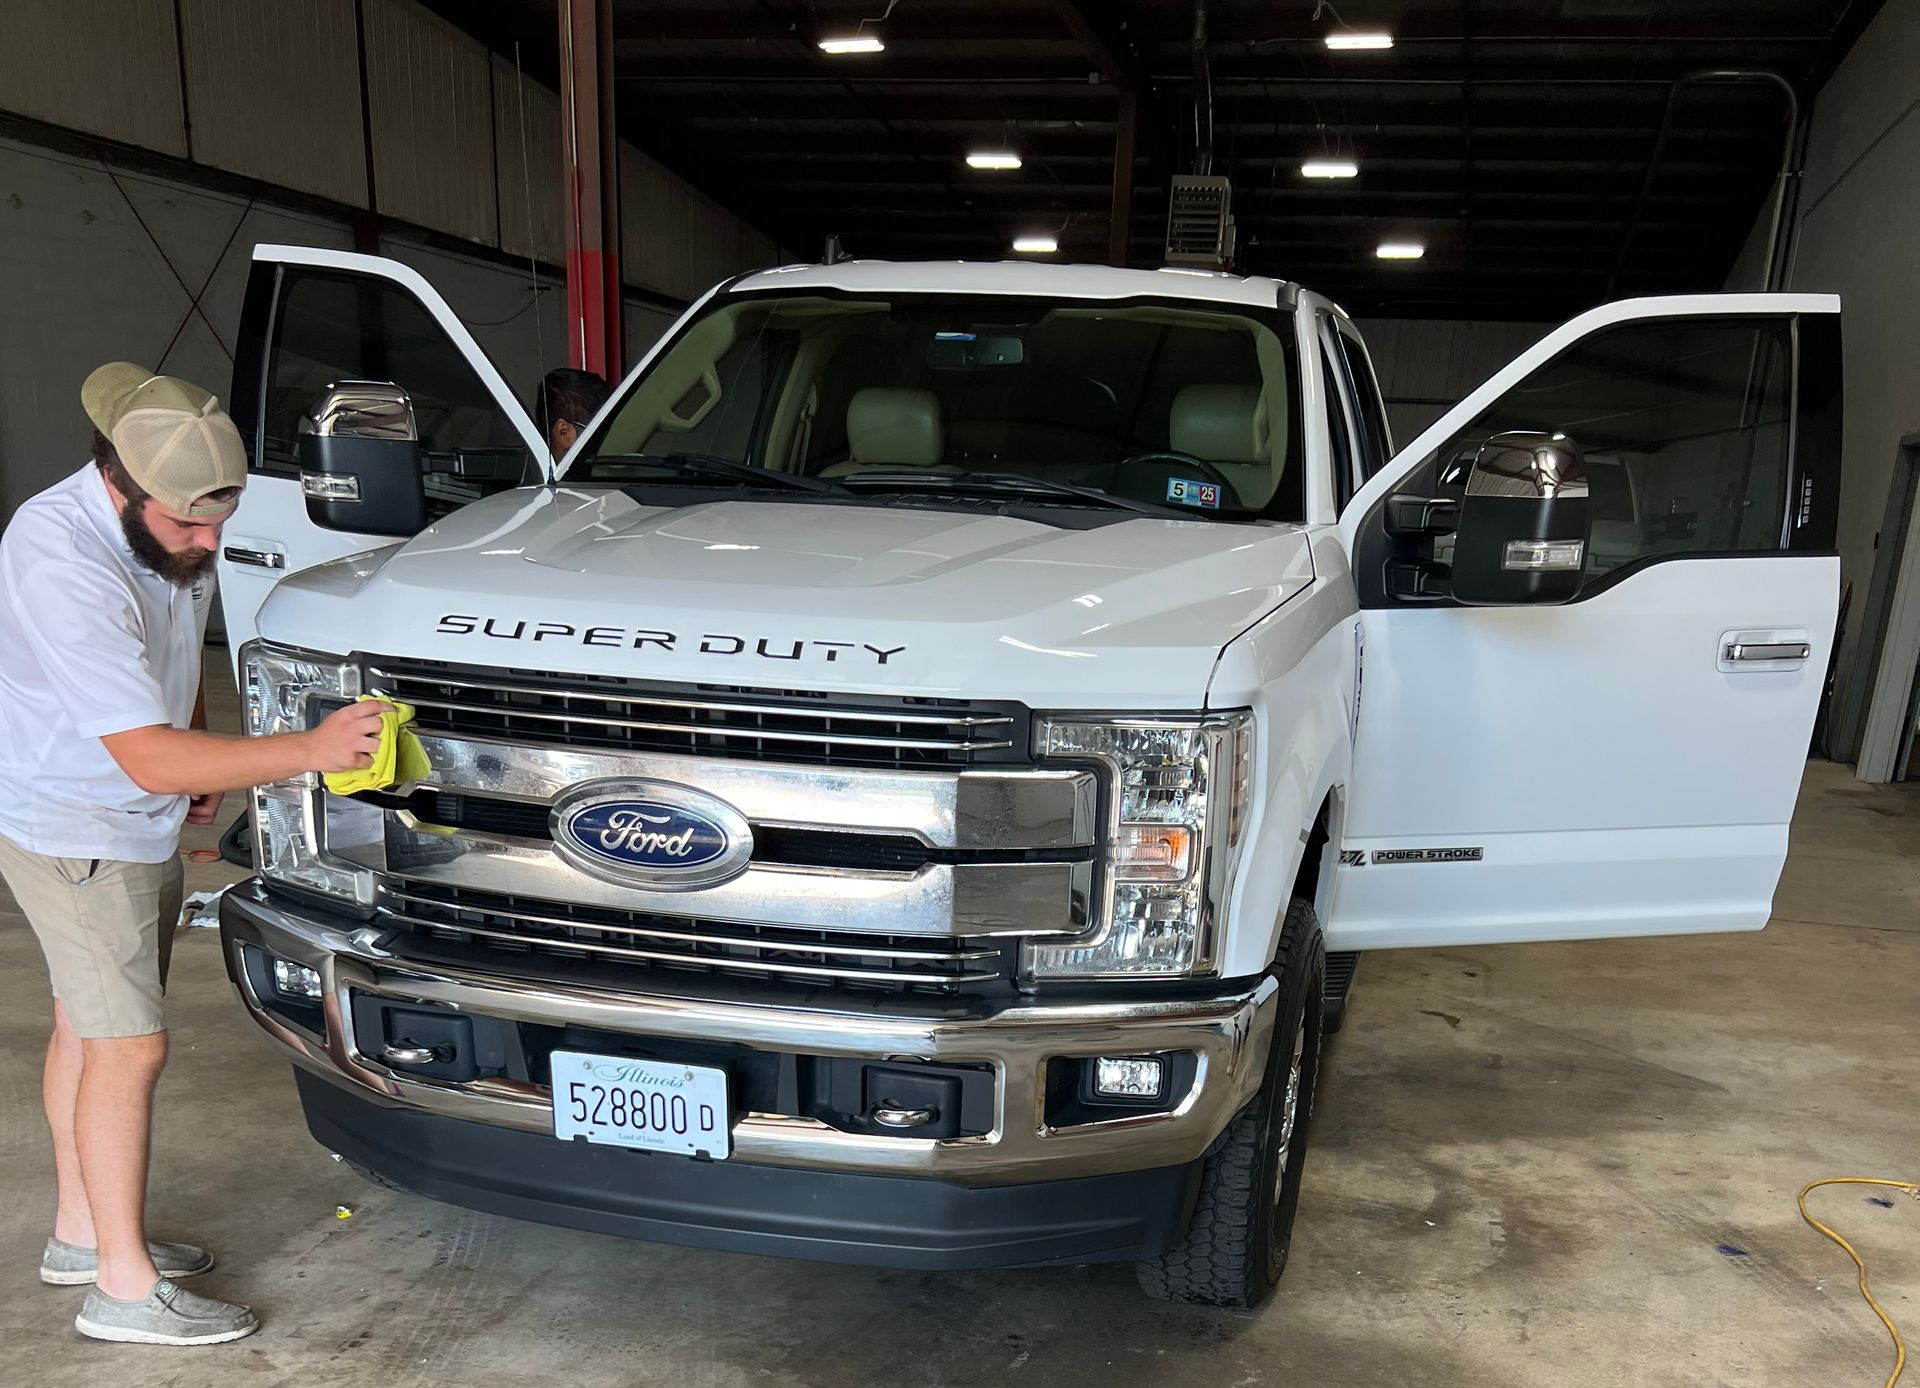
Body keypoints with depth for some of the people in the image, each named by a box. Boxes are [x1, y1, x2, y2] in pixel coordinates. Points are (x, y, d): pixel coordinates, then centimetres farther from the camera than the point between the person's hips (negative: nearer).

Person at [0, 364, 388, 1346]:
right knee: (129, 1045, -4)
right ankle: (124, 1287, 10)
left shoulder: (172, 532, -5)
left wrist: (202, 755, 4)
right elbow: (147, 757, -34)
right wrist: (308, 750, -36)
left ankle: (81, 1233, 33)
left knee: (88, 1023, 18)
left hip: (141, 822, 8)